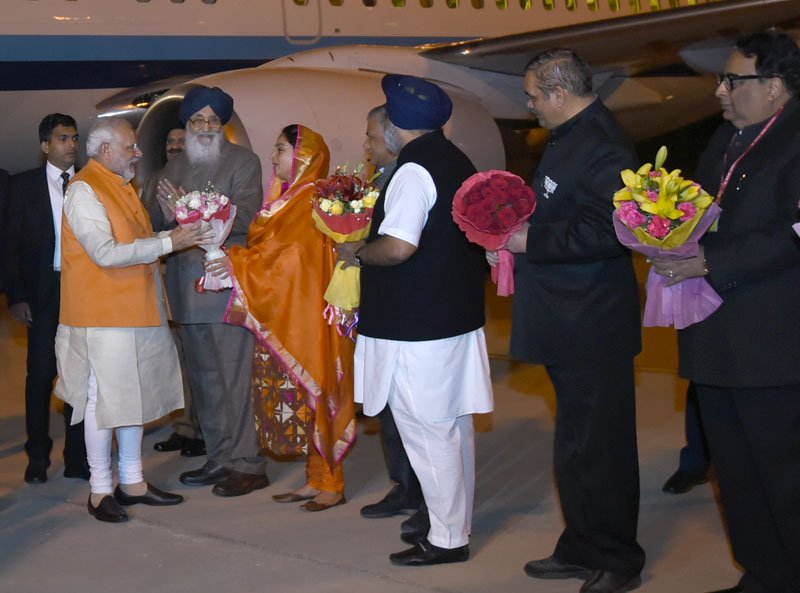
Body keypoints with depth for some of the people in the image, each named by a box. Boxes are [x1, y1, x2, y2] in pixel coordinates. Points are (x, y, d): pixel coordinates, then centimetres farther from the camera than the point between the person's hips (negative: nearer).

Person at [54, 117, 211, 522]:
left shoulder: (122, 185, 16)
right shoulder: (84, 190, -13)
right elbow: (106, 253, -21)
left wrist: (179, 232, 7)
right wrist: (169, 242, -21)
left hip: (136, 311, 9)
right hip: (103, 315, -9)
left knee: (133, 397, 13)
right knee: (104, 401, -3)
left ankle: (132, 481, 23)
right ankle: (100, 490, 7)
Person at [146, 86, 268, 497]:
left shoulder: (243, 161, 0)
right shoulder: (175, 168, 17)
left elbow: (243, 217, -13)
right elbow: (156, 222, 12)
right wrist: (168, 213, -11)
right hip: (187, 289, 6)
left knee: (235, 377, -7)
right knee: (203, 378, 12)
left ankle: (247, 465, 0)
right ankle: (219, 459, 22)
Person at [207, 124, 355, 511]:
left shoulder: (312, 201, -13)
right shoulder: (289, 198, 15)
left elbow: (292, 254, -21)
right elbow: (267, 249, 14)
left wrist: (239, 263, -17)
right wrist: (236, 262, -1)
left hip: (308, 316, -9)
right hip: (284, 318, 9)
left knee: (313, 396, -3)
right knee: (300, 399, 10)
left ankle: (332, 485, 5)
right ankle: (316, 480, 18)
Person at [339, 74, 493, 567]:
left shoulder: (414, 170, -17)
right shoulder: (457, 162, 11)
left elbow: (398, 247, -27)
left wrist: (357, 253, -9)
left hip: (416, 327, -10)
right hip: (458, 316, 10)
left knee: (427, 432, -1)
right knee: (454, 427, 16)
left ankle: (447, 539, 6)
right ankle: (456, 523, 27)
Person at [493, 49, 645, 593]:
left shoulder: (601, 145, -20)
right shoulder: (569, 138, 13)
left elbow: (609, 231, -28)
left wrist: (532, 240, -20)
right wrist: (521, 232, 9)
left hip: (592, 328, -10)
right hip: (569, 325, 10)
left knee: (598, 449, 1)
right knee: (576, 446, 18)